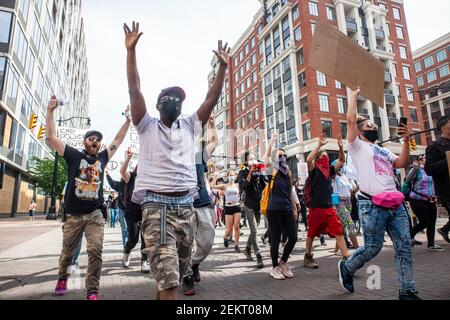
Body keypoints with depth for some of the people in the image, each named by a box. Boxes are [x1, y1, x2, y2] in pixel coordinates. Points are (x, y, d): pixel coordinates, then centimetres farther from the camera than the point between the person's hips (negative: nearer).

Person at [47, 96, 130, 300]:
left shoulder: (102, 158, 9)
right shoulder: (74, 155, 3)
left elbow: (118, 141, 16)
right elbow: (51, 138, 0)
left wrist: (128, 120, 15)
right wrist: (50, 111, -4)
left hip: (95, 214, 1)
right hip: (74, 215, -1)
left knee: (96, 251, -12)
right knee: (67, 252, 15)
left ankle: (92, 292, -3)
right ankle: (62, 278, 45)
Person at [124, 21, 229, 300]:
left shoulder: (189, 126, 14)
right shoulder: (148, 127, 7)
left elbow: (212, 98, 8)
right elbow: (135, 90, -2)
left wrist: (223, 67, 2)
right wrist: (131, 50, -6)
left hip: (185, 205, 5)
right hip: (156, 205, -4)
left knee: (179, 270, 18)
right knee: (168, 276, -12)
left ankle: (160, 295, 43)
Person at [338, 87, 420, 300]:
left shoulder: (384, 151, 26)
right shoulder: (357, 146, 5)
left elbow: (402, 164, 13)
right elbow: (351, 119, -6)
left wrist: (406, 141, 4)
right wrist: (353, 96, 6)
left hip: (395, 204, 7)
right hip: (372, 205, -7)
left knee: (405, 247, 3)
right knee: (372, 247, -3)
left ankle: (407, 291, 14)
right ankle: (346, 267, 22)